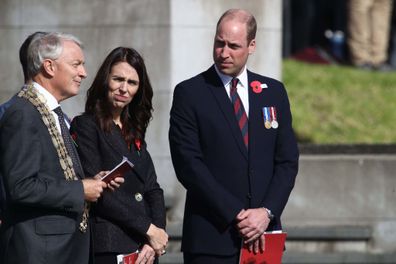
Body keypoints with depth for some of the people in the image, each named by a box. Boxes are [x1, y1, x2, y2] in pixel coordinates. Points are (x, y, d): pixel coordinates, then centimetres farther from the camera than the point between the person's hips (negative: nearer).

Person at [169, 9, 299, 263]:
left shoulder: (274, 92, 12)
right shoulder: (189, 94, 0)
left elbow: (287, 161, 9)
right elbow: (189, 164, -7)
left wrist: (267, 211, -7)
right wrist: (236, 215, -12)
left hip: (263, 236, 3)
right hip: (211, 238, -3)